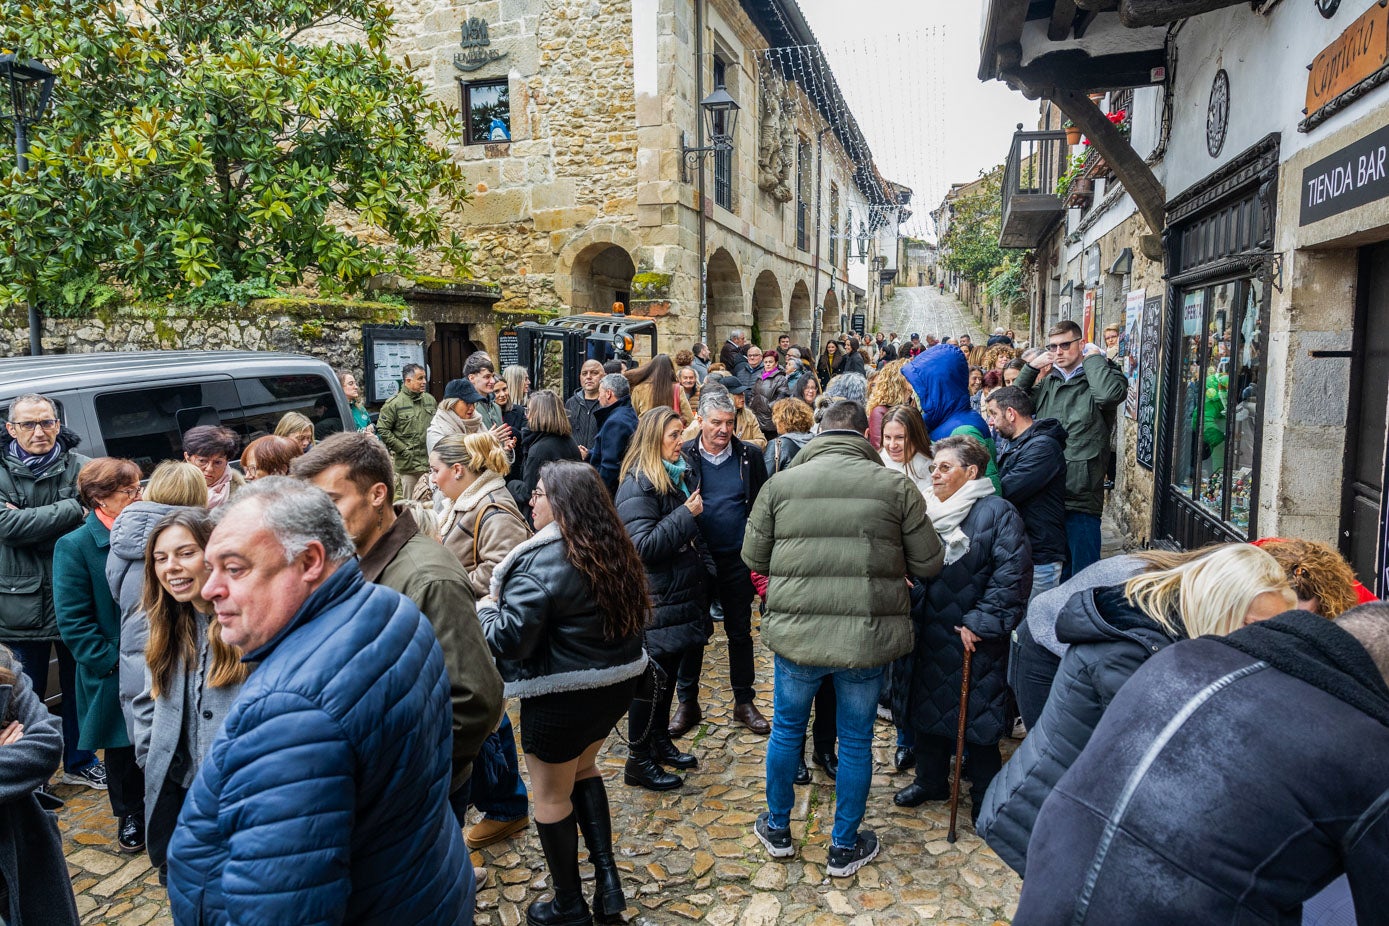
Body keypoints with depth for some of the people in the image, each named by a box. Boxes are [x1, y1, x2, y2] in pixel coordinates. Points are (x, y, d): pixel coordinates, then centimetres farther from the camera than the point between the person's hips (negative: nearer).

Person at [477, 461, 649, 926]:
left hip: (562, 696, -7)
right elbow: (635, 613, 14)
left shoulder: (541, 560, -21)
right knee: (583, 770, 28)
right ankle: (606, 878, 25)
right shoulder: (613, 548, 2)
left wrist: (486, 607, -3)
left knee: (553, 796, 13)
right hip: (618, 682, 8)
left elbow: (508, 639, -22)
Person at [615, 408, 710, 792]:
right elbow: (644, 545, -25)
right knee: (652, 680, 2)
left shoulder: (678, 474, 10)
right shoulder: (638, 484, -18)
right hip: (657, 600, -9)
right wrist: (686, 514, -23)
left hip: (681, 594, 9)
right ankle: (638, 761, 15)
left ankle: (660, 742, 34)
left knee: (669, 673, 19)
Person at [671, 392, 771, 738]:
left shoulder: (750, 456, 0)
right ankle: (688, 703, 25)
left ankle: (744, 702, 27)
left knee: (740, 632, 13)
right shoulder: (684, 456, -3)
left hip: (737, 560, 1)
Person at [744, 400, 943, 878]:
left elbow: (753, 557, 3)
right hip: (867, 637, 0)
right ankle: (845, 847, 32)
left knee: (787, 730, 21)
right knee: (855, 742, 16)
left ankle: (777, 829, 39)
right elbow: (929, 563, 0)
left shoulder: (780, 485, -4)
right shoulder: (896, 487, -6)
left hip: (795, 634, 1)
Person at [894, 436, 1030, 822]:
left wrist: (979, 623, -18)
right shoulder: (926, 510, 8)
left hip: (974, 643, -6)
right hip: (928, 638, 6)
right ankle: (930, 780, 38)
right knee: (927, 707, 18)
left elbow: (1013, 574, -17)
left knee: (976, 719, 5)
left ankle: (985, 799, 25)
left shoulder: (997, 513, -11)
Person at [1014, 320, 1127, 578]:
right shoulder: (1048, 382, 15)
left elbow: (1109, 394, -25)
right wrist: (1031, 367, 7)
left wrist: (1093, 357, -9)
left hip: (1081, 497, -6)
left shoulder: (1097, 379, -3)